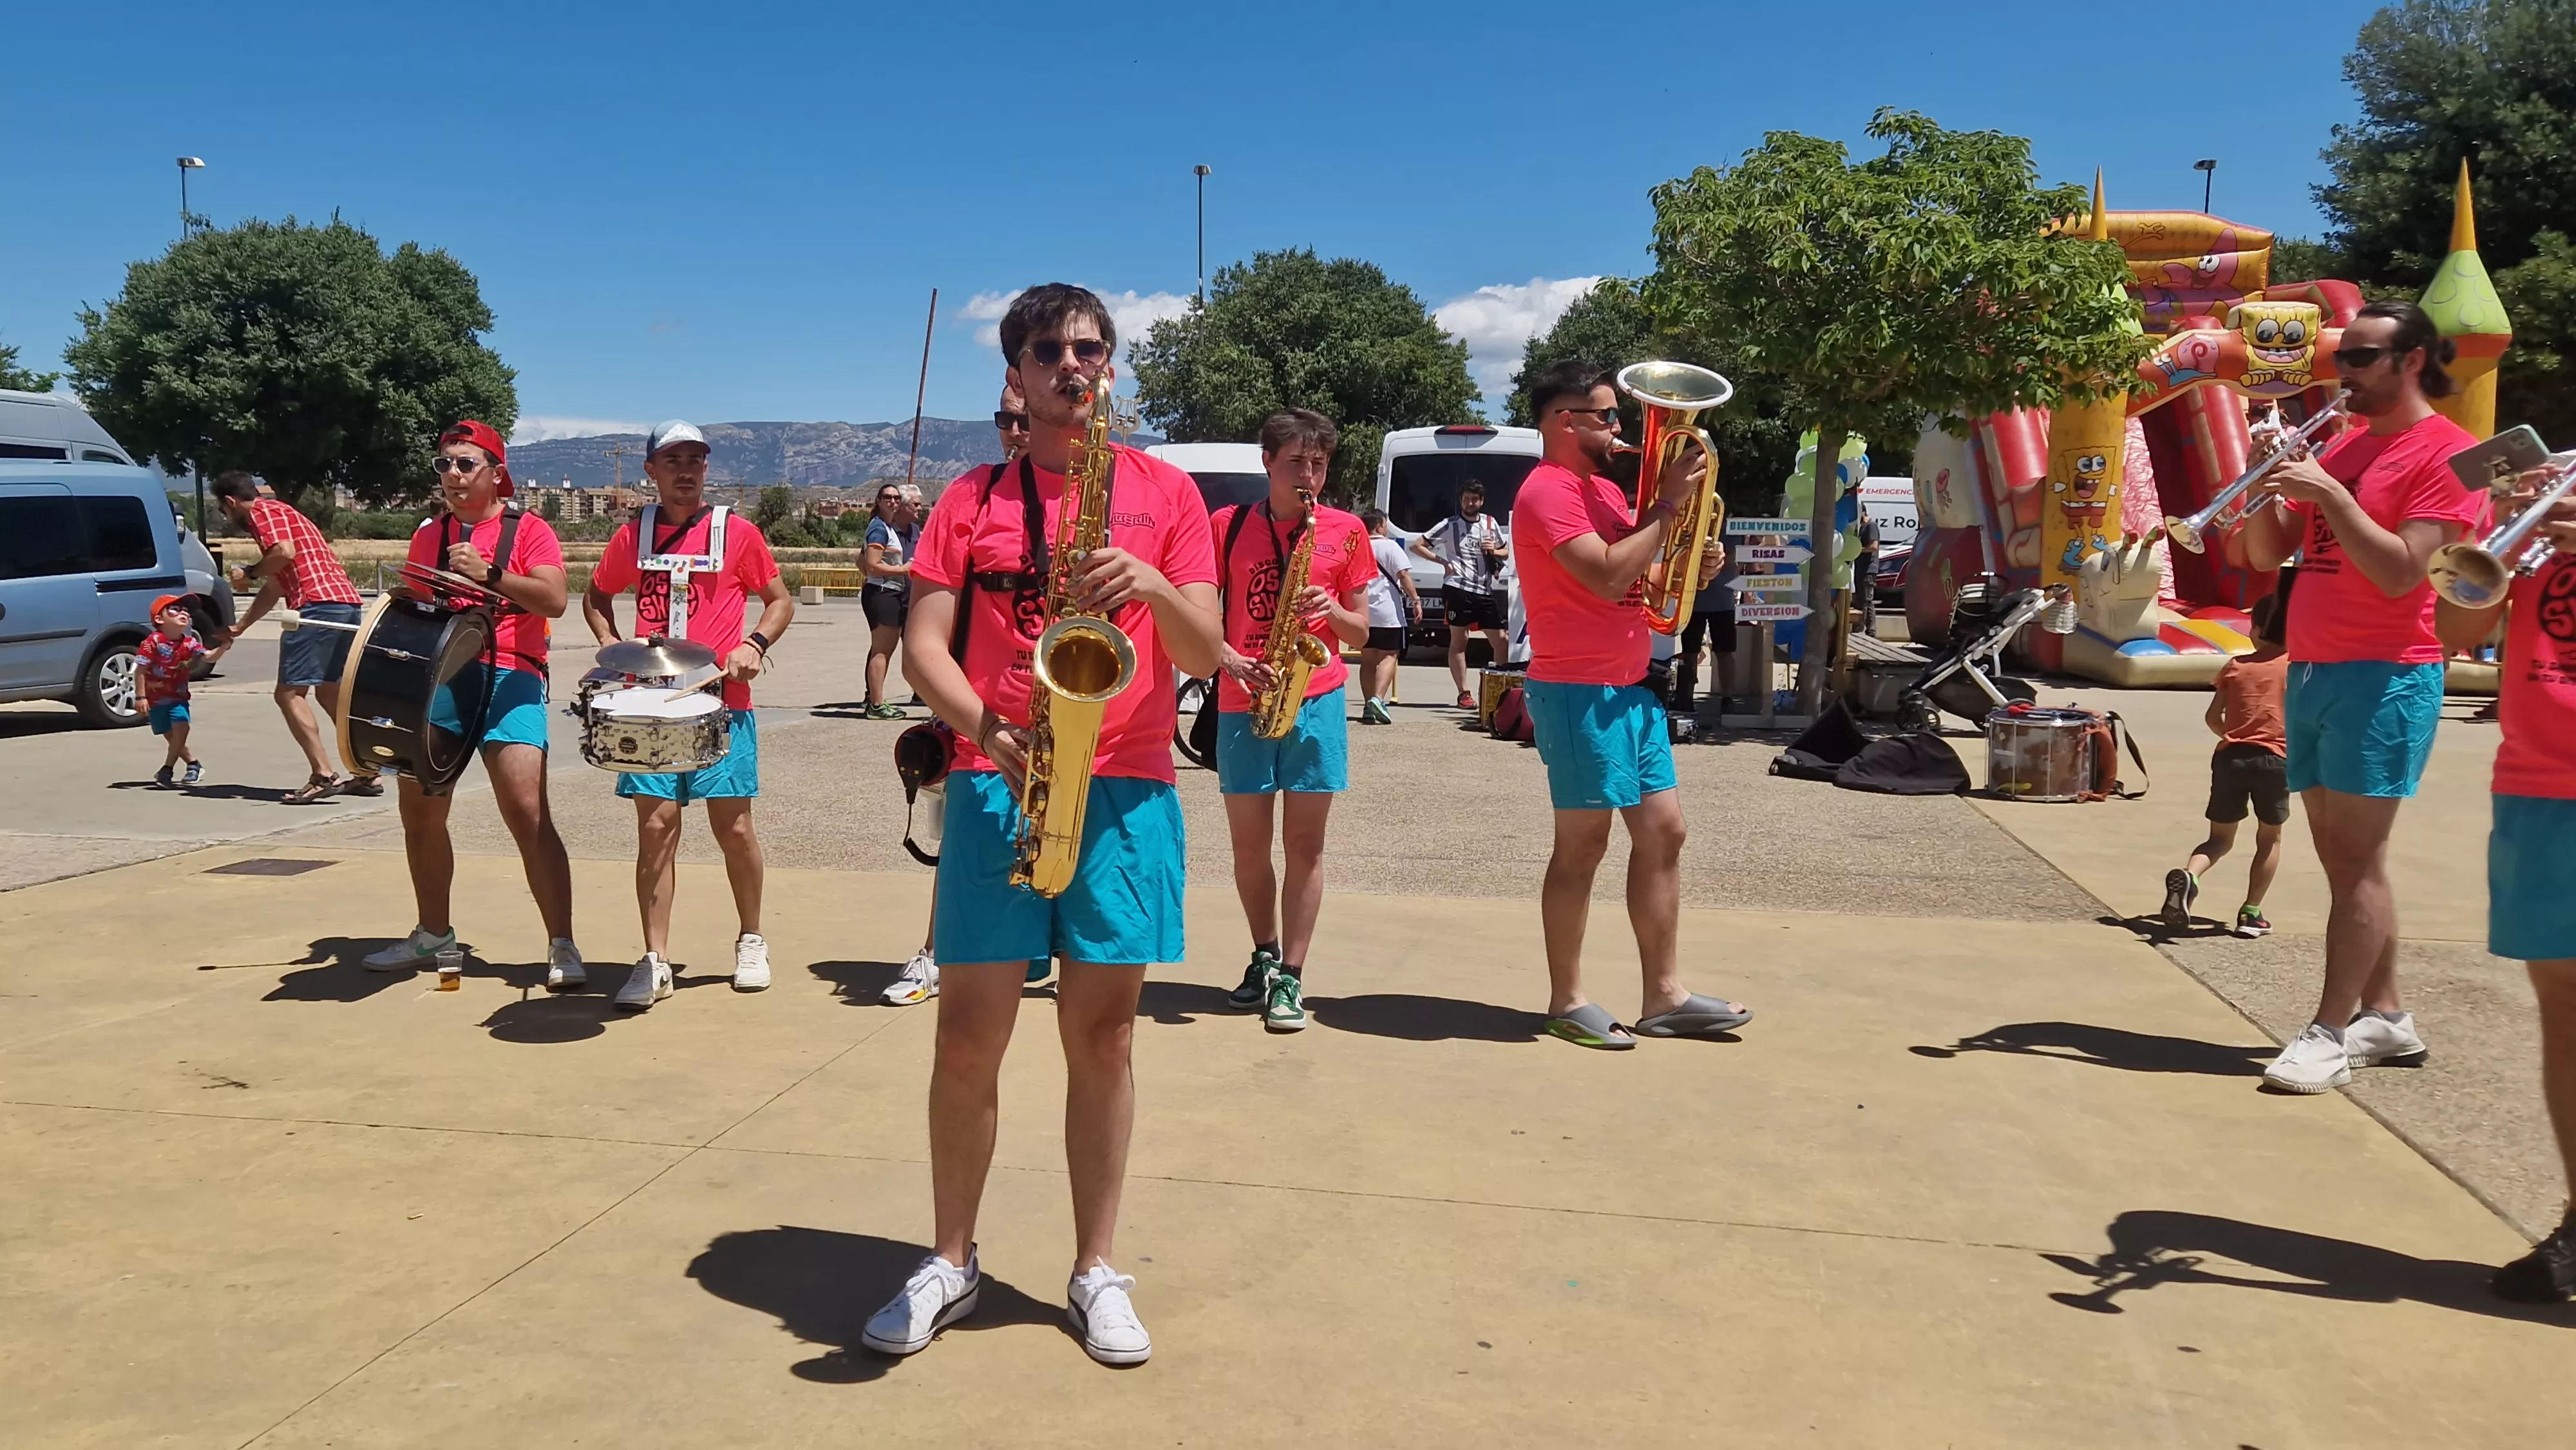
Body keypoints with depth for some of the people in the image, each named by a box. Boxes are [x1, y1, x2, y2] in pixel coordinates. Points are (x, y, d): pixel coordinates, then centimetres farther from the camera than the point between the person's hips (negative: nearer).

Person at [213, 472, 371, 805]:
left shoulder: (262, 512, 1)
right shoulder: (282, 513, 31)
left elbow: (285, 553, -19)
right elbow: (274, 587, 37)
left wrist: (249, 574, -2)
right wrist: (240, 627, 44)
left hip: (318, 605, -10)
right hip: (346, 602, 10)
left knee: (290, 693, -7)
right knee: (330, 691, 17)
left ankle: (323, 776, -15)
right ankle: (366, 773, 15)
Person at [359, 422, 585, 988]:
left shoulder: (527, 530, 0)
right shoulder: (429, 534, 17)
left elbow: (553, 600, -14)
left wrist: (487, 573, -23)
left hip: (506, 682, -6)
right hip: (434, 680, 6)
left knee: (529, 815, -15)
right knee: (420, 814, 13)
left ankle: (562, 948, -12)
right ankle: (434, 937, 30)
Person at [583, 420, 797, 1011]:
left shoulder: (736, 531, 1)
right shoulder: (633, 535, 8)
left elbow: (780, 600, 8)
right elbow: (596, 596, 22)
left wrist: (754, 644, -10)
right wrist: (610, 645, 4)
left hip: (722, 702, -2)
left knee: (733, 825, 1)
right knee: (656, 825, -1)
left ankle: (751, 941, 21)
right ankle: (655, 962, 6)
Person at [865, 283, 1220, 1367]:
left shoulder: (1164, 492, 7)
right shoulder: (971, 498, 9)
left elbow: (1204, 657, 1)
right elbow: (923, 645, 2)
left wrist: (1153, 585, -19)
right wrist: (985, 723, -17)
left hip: (1125, 789, 0)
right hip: (995, 786, 1)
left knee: (1103, 1034, 5)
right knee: (969, 1031, 3)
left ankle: (1096, 1270, 19)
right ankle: (950, 1261, 22)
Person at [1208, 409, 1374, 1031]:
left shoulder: (1345, 531, 5)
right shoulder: (1228, 525, 4)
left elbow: (1361, 633, 9)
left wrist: (1332, 610, -12)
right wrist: (1228, 658, -12)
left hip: (1316, 700, -1)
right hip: (1243, 701, 1)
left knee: (1304, 842, -1)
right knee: (1249, 843, 7)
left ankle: (1290, 978, 6)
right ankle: (1265, 956, 28)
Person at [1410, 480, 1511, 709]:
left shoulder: (1490, 523, 12)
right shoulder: (1449, 525, 0)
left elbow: (1506, 551, 24)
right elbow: (1417, 545, -1)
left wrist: (1494, 551, 1)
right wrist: (1443, 561, -8)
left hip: (1486, 590, 5)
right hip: (1458, 589, -5)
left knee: (1500, 641, 4)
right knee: (1459, 641, -1)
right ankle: (1464, 694, 2)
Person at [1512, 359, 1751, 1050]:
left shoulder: (1604, 489, 18)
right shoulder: (1549, 490, -12)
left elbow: (1633, 579, 21)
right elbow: (1608, 577, -24)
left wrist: (1689, 568, 3)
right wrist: (1666, 504, -16)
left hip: (1628, 687, 10)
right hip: (1578, 692, -9)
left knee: (1662, 833, 9)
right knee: (1583, 844, -3)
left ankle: (1664, 995, 16)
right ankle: (1567, 1000, 9)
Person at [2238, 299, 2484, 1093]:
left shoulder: (2444, 450, -6)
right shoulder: (2339, 446, 16)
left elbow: (2400, 573, -16)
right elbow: (2266, 556, 13)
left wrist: (2328, 493, -20)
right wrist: (2267, 484, -3)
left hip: (2384, 677, -8)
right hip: (2310, 671, 8)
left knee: (2355, 861, -8)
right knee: (2344, 858, 11)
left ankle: (2330, 1033, -6)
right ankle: (2385, 1018, 20)